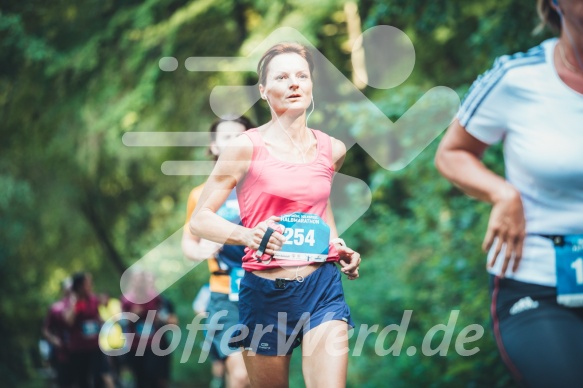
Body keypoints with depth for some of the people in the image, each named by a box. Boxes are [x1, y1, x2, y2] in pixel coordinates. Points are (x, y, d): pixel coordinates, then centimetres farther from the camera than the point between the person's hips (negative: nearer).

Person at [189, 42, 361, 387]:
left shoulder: (333, 149, 6)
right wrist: (248, 234, -25)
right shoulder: (247, 147, -6)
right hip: (265, 293, -2)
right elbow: (199, 219, -6)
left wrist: (338, 246, 11)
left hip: (322, 287, 2)